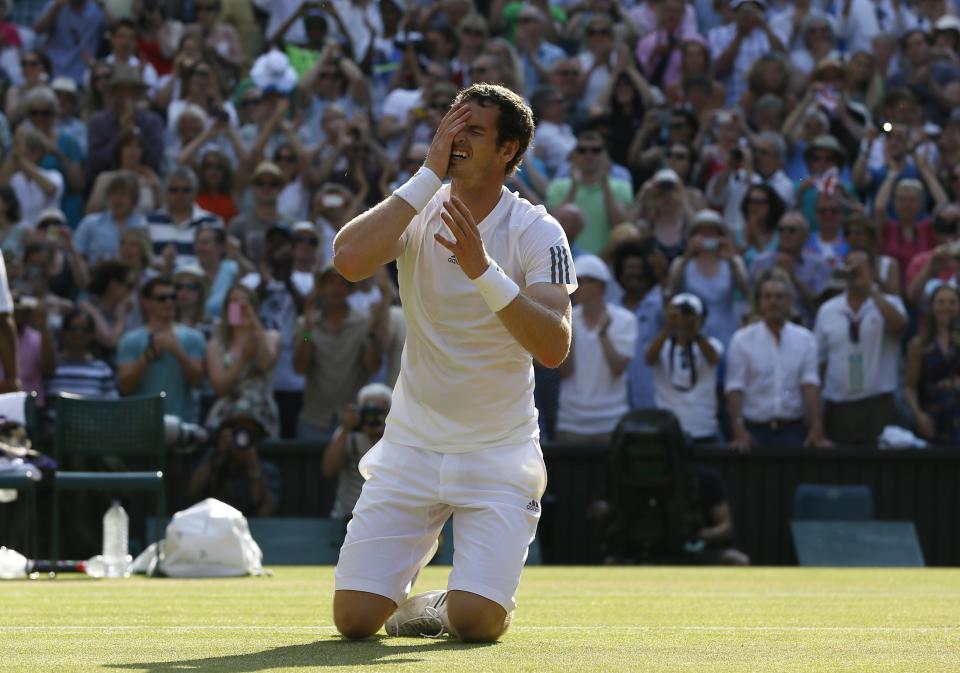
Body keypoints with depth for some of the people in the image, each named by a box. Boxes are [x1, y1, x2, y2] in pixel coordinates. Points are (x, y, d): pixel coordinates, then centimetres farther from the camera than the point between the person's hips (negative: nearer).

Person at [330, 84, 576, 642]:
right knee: (354, 617, -6)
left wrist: (484, 271, -33)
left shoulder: (538, 233, -9)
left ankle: (454, 603, 19)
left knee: (474, 621, -19)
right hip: (412, 445, 2)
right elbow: (349, 259, -25)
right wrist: (429, 175, -23)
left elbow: (554, 348, -22)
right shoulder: (417, 212, -3)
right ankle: (412, 602, 29)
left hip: (499, 451, -2)